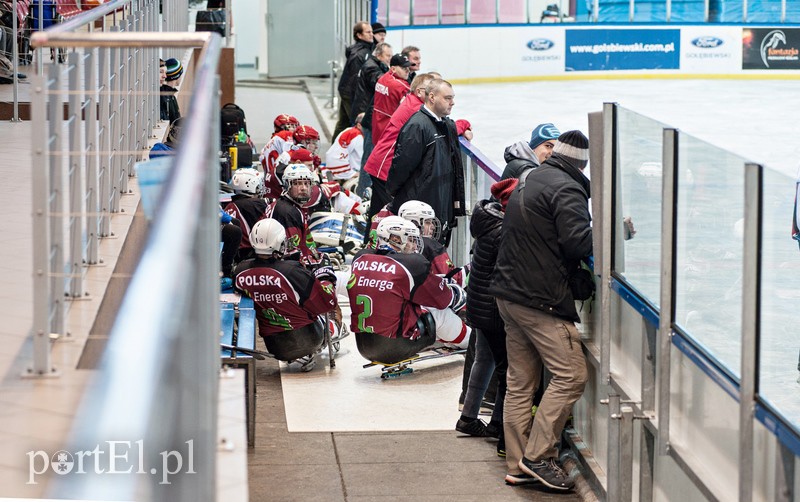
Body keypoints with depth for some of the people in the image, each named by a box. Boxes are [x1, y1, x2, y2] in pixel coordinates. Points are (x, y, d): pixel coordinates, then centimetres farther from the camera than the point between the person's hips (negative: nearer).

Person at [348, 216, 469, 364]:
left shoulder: (359, 259, 2)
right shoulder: (411, 265, -15)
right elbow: (443, 299, -2)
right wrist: (457, 294, 22)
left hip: (364, 348, 7)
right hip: (396, 349, -7)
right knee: (440, 314, 11)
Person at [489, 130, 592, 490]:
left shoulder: (528, 180, 17)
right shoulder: (566, 190, -12)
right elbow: (577, 243, -21)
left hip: (509, 294, 10)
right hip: (540, 299, -10)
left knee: (520, 382, 11)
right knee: (570, 375, -8)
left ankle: (517, 465, 13)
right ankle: (538, 455, -9)